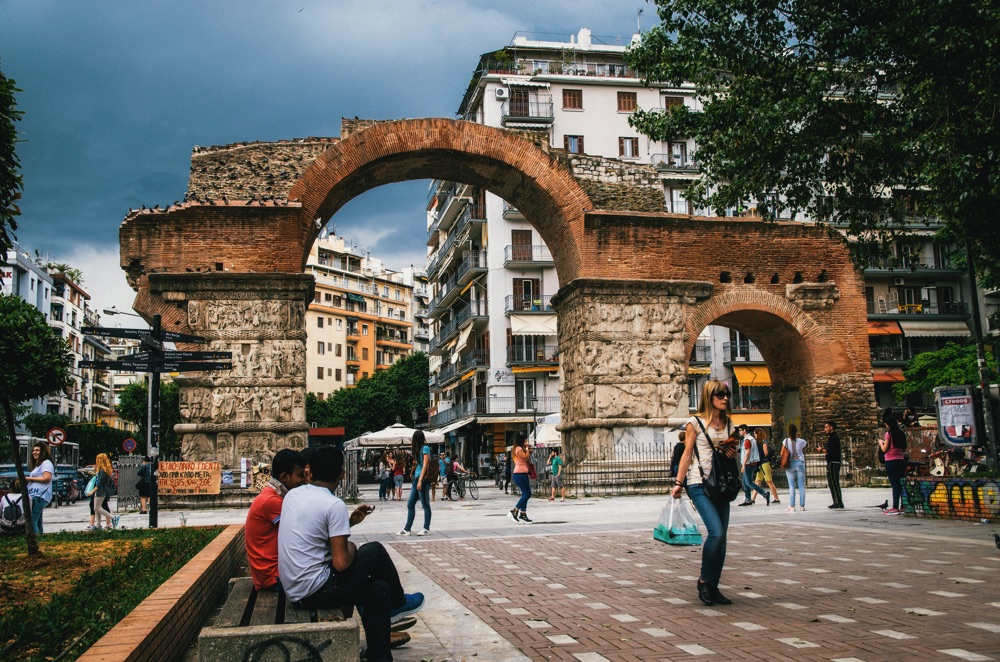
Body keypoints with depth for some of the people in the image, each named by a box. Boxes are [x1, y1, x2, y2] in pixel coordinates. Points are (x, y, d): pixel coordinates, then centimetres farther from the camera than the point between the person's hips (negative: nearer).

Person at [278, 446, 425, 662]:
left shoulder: (292, 495, 6)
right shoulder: (334, 505, -17)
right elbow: (341, 563, -19)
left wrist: (349, 522, 17)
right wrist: (351, 549, 2)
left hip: (294, 591, 8)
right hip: (316, 592, -8)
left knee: (378, 589, 14)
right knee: (375, 551, 8)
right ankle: (398, 604, 30)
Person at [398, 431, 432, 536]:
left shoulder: (425, 448, -8)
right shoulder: (418, 449, 19)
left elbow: (425, 465, -15)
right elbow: (418, 464, 13)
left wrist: (420, 480, -20)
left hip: (423, 479, -10)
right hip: (416, 478, 10)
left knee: (425, 505, -1)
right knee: (410, 504, 7)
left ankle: (426, 528, 5)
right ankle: (407, 529, 9)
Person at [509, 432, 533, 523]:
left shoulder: (521, 449, 20)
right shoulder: (519, 449, -11)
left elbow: (527, 460, 22)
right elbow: (525, 457, -21)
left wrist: (529, 452, 10)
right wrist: (527, 449, -9)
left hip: (523, 474, 11)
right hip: (519, 474, -11)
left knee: (526, 494, 8)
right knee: (527, 493, -12)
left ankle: (523, 513, 10)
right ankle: (514, 511, -9)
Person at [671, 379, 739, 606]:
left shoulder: (727, 423, 13)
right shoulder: (695, 423, -4)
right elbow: (687, 454, -3)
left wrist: (731, 453, 0)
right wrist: (679, 483, -8)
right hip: (699, 484, -6)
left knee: (721, 537, 4)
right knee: (716, 532, -18)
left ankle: (713, 587, 13)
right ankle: (704, 580, 1)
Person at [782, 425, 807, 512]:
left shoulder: (786, 441, -6)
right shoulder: (802, 441, -6)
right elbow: (804, 452, 10)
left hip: (790, 464, 0)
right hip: (800, 463, 0)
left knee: (791, 486, 2)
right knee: (801, 485, 7)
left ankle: (792, 506, -1)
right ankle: (802, 505, 8)